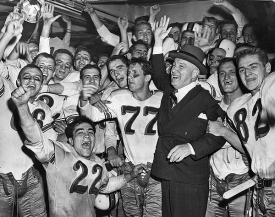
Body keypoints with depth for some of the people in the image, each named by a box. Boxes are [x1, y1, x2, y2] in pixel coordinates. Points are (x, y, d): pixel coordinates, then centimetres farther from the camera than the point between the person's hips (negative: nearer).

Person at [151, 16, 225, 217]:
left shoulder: (206, 100, -7)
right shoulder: (169, 93, 10)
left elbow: (218, 136, -10)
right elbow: (159, 76, 27)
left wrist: (190, 147, -23)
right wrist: (158, 43, 20)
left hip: (190, 180, -6)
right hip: (166, 175, 6)